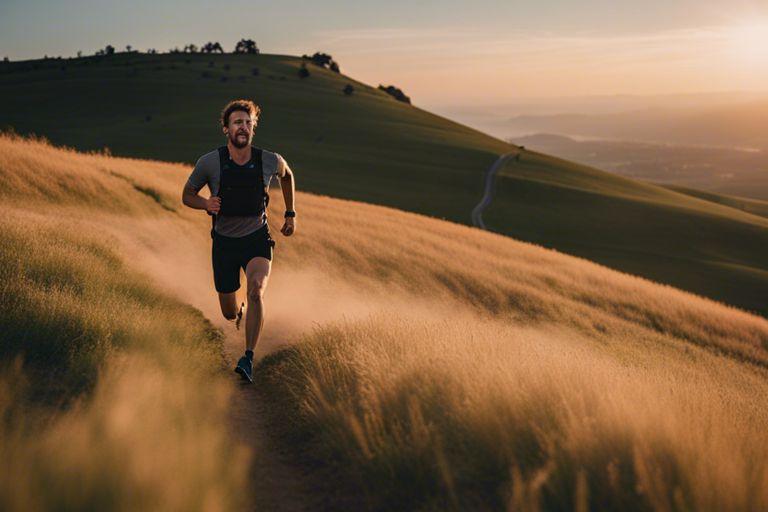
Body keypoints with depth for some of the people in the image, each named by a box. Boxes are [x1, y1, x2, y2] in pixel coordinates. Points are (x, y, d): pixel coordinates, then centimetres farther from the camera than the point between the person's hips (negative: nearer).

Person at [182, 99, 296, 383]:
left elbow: (287, 175, 14)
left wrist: (291, 214, 14)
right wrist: (207, 203, -22)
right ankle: (241, 312, 50)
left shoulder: (269, 161, -11)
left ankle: (249, 359, -23)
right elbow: (187, 195, 0)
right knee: (229, 313, 10)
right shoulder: (209, 162, -14)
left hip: (257, 239, -1)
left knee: (256, 290, -29)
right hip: (225, 242, 1)